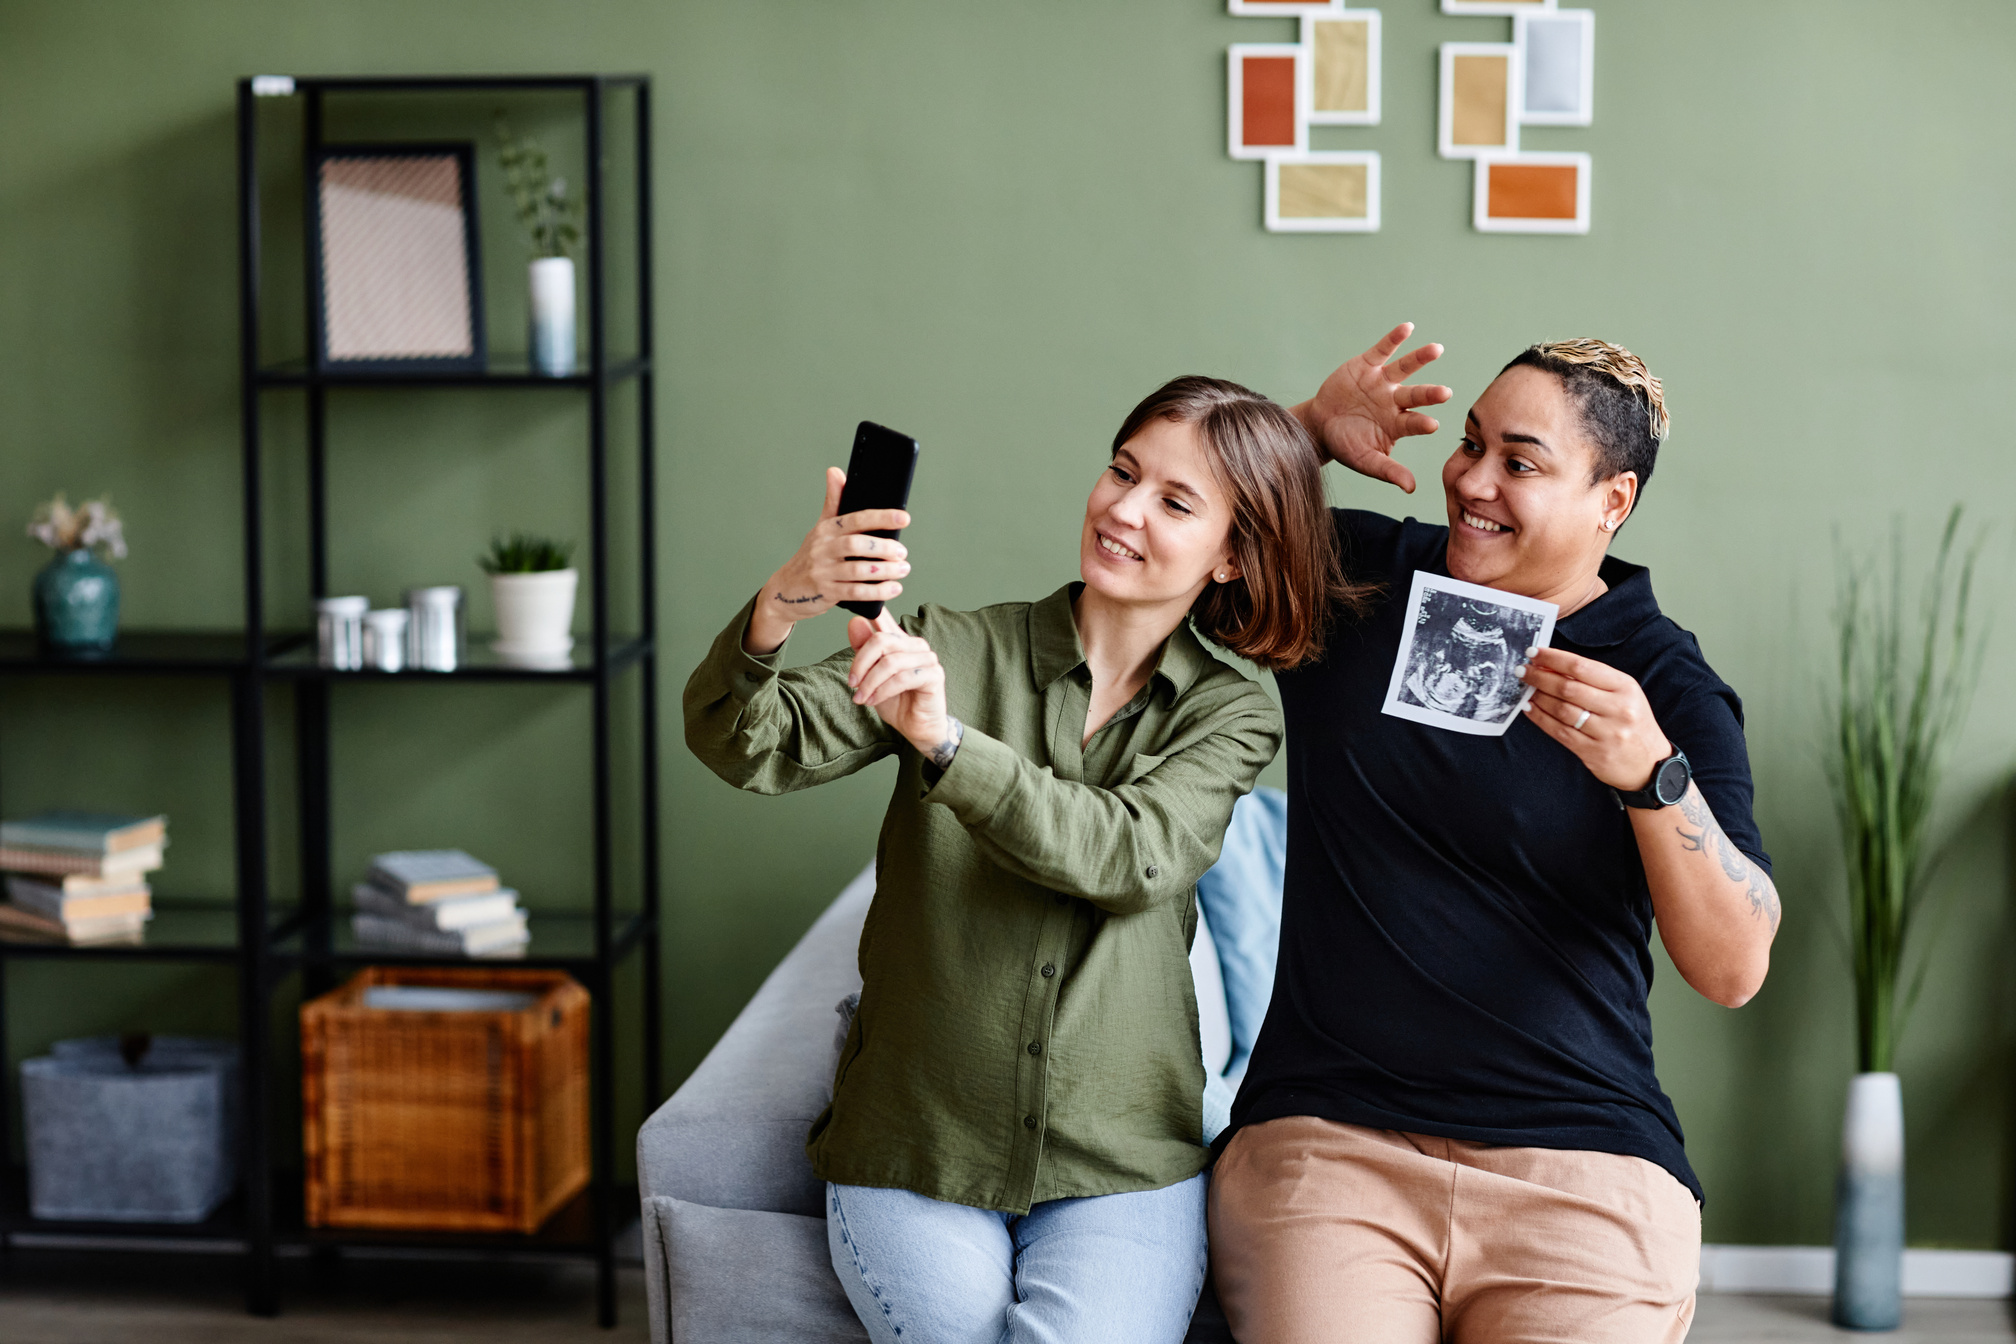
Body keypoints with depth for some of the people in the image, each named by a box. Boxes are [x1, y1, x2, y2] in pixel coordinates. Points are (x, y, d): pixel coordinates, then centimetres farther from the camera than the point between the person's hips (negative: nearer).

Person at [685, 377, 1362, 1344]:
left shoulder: (1230, 718, 5)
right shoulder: (952, 650, 3)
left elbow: (1131, 857, -15)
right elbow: (745, 749, -9)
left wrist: (945, 739, -30)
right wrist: (776, 613, -31)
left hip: (1118, 1164, 0)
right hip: (911, 1151, 0)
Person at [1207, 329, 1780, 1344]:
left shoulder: (1665, 684, 2)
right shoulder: (1355, 576, 11)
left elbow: (1736, 970, -6)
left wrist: (1652, 774, -23)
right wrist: (1311, 427, 6)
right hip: (1324, 1136, 1)